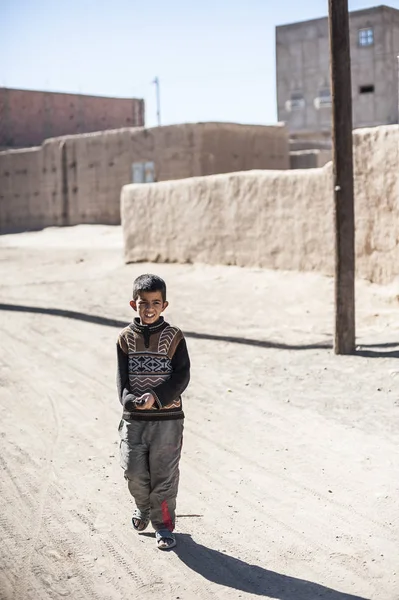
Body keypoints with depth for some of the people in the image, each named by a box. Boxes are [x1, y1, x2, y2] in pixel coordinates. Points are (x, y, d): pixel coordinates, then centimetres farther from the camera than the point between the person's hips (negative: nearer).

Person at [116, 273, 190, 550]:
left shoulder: (174, 336, -2)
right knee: (134, 471, 3)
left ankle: (164, 524, 20)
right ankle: (144, 506, 34)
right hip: (134, 418, 2)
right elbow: (122, 376, 0)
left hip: (168, 417, -2)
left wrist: (156, 397, -19)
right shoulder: (126, 337, 3)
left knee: (164, 473, 3)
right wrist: (130, 400, -19)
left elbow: (182, 376, -7)